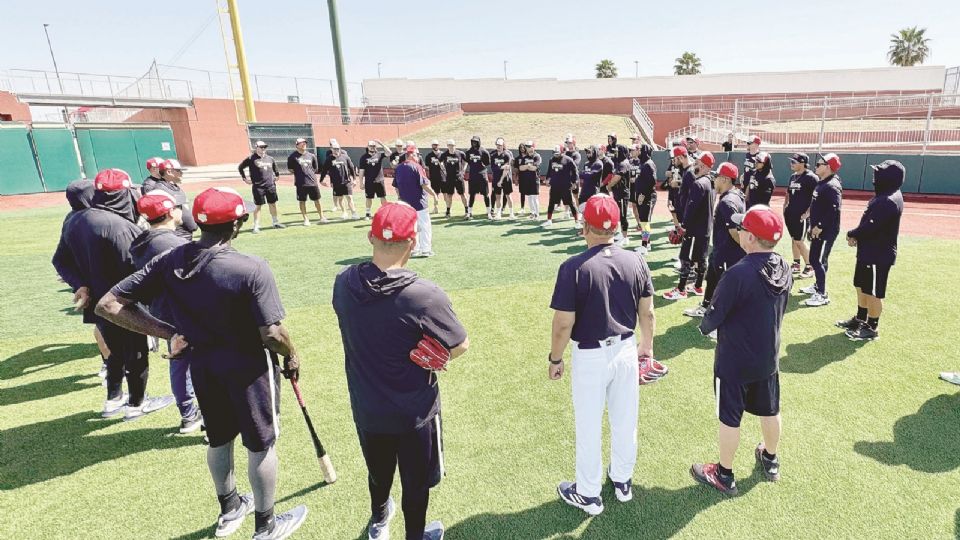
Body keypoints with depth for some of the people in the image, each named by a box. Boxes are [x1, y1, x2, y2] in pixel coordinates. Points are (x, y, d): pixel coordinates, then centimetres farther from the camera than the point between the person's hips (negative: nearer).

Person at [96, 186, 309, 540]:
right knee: (261, 444, 15)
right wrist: (292, 356, -5)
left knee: (219, 439, 26)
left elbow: (109, 306, -8)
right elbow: (271, 334, -26)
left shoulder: (169, 262, -10)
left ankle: (229, 510, 50)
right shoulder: (252, 269, -27)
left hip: (201, 366, 6)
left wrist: (167, 332, -4)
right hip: (249, 369, -6)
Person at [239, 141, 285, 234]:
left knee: (272, 204, 12)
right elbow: (240, 167, 2)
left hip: (270, 186, 4)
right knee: (258, 206, -1)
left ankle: (276, 223, 25)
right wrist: (245, 179, -1)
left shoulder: (270, 159, 9)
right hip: (258, 187, -4)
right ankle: (256, 226, 6)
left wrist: (277, 175, 17)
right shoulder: (251, 159, -4)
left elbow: (275, 167, 27)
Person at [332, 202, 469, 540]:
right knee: (416, 481, 21)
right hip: (414, 412, -5)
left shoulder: (343, 284, -13)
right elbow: (461, 347, -19)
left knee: (378, 471, 31)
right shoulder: (425, 295, -29)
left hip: (366, 408, 5)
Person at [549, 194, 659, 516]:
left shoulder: (573, 268, -22)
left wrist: (555, 359, -3)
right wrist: (647, 347, 18)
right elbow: (647, 314, 2)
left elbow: (563, 324, -18)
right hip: (626, 350, 5)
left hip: (589, 357, -4)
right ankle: (622, 481, 42)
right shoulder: (636, 262, -7)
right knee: (625, 421, 21)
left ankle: (588, 494, 30)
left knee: (589, 428, 12)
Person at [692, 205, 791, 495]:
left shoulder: (738, 274, -29)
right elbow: (779, 310, 8)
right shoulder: (784, 269, -5)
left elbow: (715, 315, -20)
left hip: (734, 362, -7)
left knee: (729, 418, 9)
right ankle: (770, 461, 47)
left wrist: (704, 327, 1)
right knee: (769, 411, 24)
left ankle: (724, 476, 25)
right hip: (768, 357, 7)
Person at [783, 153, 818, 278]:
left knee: (799, 241, -7)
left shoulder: (811, 177, -13)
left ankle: (809, 267, 5)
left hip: (802, 216, -8)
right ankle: (796, 265, 24)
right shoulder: (793, 176, 12)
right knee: (793, 239, 14)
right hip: (790, 214, 8)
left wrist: (807, 213, -21)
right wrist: (785, 207, 14)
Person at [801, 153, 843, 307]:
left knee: (818, 260, -8)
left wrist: (820, 227, -22)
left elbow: (833, 210, -25)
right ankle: (818, 286, 32)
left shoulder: (832, 186, -19)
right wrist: (813, 225, 16)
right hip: (818, 229, 10)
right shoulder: (822, 183, 13)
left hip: (826, 231, -10)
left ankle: (822, 294, -2)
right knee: (815, 259, 18)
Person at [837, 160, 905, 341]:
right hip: (869, 252, 10)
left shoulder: (888, 201, -24)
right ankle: (860, 319, 35)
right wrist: (856, 235, -3)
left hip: (878, 255, -10)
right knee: (862, 287, 20)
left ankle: (871, 328, 14)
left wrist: (851, 234, -8)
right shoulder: (885, 196, 10)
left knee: (873, 292, 2)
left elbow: (871, 226, -26)